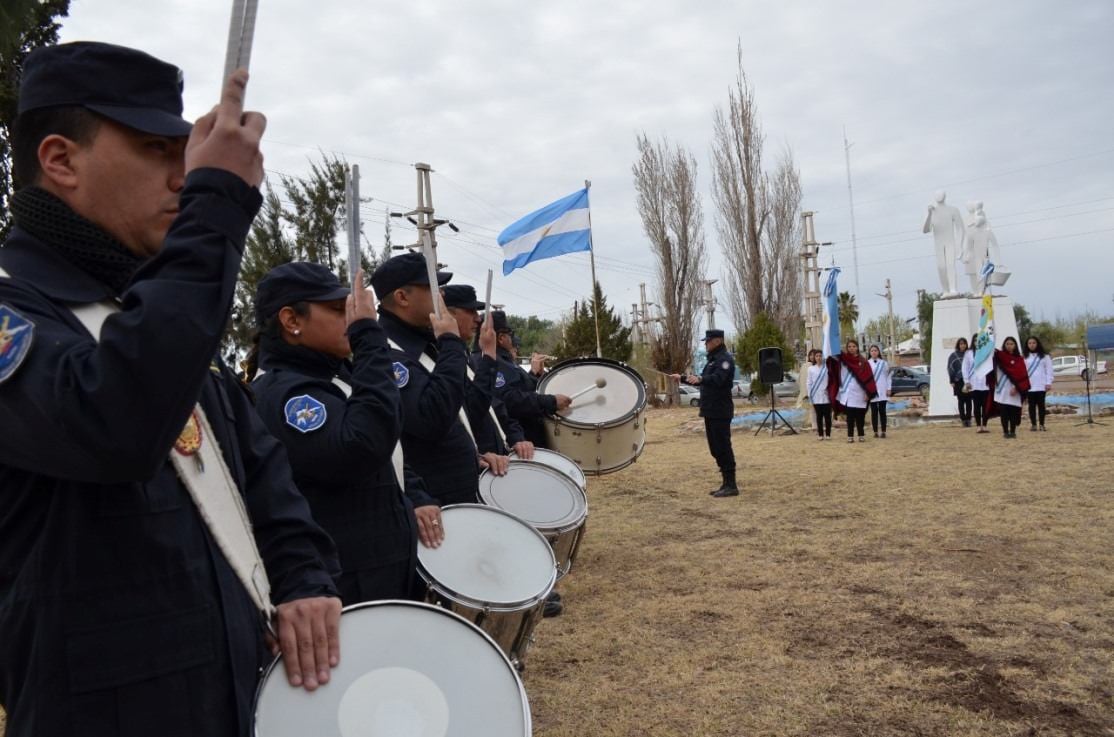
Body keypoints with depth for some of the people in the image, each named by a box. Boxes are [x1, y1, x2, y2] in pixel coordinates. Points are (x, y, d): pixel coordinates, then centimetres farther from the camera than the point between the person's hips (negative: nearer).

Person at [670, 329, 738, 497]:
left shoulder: (725, 359, -12)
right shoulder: (713, 359, 20)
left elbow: (717, 379, -29)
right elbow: (705, 381, 29)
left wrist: (699, 379, -45)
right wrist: (682, 378, 28)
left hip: (720, 412, -10)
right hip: (711, 411, 10)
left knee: (723, 448, -9)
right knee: (716, 448, 11)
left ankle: (731, 485, -5)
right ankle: (726, 483, 17)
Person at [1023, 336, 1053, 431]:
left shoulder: (1044, 356, 4)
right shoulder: (1025, 357, 6)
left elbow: (1049, 370, 2)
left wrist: (1048, 383, -5)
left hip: (1041, 385, -1)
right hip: (1029, 386, 1)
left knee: (1041, 405, 3)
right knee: (1032, 405, 4)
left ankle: (1042, 424, 9)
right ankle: (1033, 424, 9)